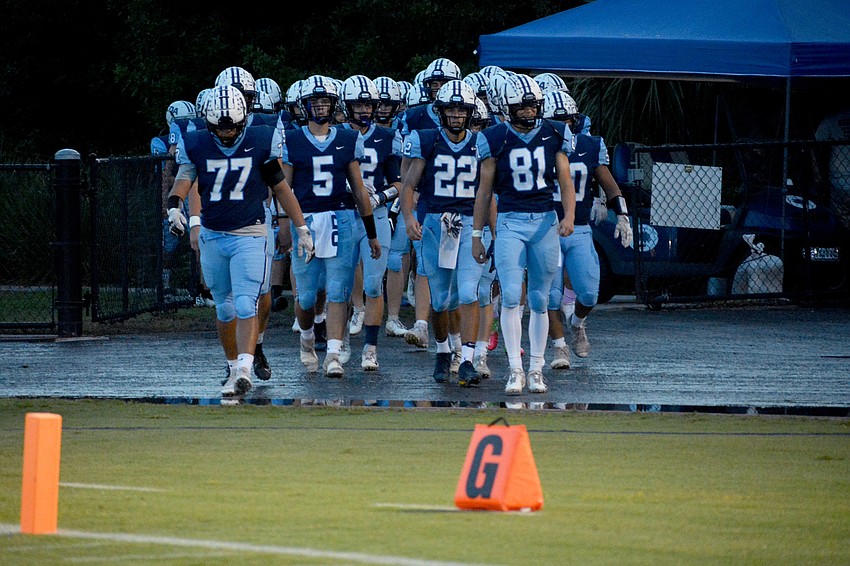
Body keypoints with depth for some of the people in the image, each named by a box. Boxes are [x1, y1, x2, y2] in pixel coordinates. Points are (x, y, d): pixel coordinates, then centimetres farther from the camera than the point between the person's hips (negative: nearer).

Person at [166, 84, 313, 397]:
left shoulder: (261, 142, -3)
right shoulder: (196, 146, 0)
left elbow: (281, 188, 5)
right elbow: (183, 180, -7)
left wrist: (302, 229, 7)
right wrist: (174, 208, -29)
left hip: (250, 235, -3)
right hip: (213, 238, 3)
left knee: (245, 306, -16)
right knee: (224, 308, 12)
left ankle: (245, 370, -24)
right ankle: (234, 368, 27)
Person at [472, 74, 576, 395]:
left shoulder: (554, 135, 3)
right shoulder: (496, 139, -1)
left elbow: (565, 181, 4)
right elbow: (485, 189, 5)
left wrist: (569, 215, -14)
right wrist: (477, 235, 5)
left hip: (545, 222, 2)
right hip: (510, 222, -2)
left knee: (539, 299, 6)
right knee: (511, 295, -14)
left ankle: (536, 370, 14)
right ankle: (515, 370, -9)